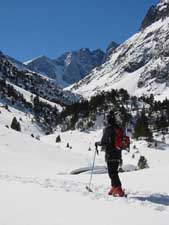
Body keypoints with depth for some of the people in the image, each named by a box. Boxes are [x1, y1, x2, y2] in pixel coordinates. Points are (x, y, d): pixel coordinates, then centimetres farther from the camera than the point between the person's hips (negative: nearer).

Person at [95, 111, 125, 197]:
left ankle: (119, 190, -12)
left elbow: (104, 142, -14)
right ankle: (114, 188, 24)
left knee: (112, 173, -5)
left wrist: (97, 143, 7)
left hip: (110, 154, -7)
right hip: (118, 154, 7)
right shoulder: (119, 128, 9)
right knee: (114, 172, 18)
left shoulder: (108, 128, -12)